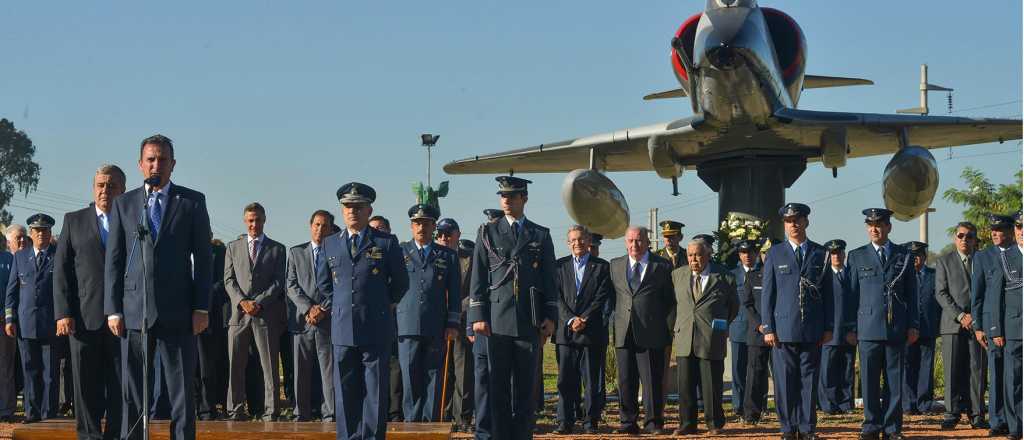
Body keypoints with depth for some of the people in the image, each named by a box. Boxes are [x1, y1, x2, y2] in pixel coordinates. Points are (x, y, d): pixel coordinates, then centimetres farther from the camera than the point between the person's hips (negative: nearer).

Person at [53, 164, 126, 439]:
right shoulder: (74, 221, 12)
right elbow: (61, 270, 7)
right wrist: (63, 313, -3)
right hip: (84, 318, 0)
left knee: (121, 387, -1)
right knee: (86, 386, 1)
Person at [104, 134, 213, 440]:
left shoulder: (192, 202, 6)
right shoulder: (123, 204, 11)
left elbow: (203, 257, 4)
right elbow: (113, 261, 9)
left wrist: (201, 307, -3)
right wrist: (113, 309, 1)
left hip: (177, 312, -1)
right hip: (134, 311, 1)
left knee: (182, 390, 1)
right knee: (132, 392, 4)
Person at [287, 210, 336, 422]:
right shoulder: (296, 253, 13)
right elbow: (292, 285, 5)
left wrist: (324, 309, -9)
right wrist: (309, 308, -9)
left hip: (329, 320, -1)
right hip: (302, 321, 1)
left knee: (330, 370, -5)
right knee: (302, 371, 2)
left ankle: (330, 414, -3)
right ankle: (302, 414, 6)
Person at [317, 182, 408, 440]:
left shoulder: (387, 243, 2)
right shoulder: (330, 244, 12)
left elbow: (401, 282, 12)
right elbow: (323, 282, 24)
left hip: (376, 330, -3)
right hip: (343, 329, 3)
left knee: (375, 391, -1)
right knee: (345, 391, 4)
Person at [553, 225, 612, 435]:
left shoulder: (601, 267, 6)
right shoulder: (559, 266, 11)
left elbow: (601, 298, -2)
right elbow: (557, 298, 3)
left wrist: (583, 319, -12)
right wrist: (571, 320, -10)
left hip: (593, 331, -1)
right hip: (565, 331, 1)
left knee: (592, 380, 0)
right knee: (566, 380, 0)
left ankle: (591, 422, 6)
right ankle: (565, 422, 3)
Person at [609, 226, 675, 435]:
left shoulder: (663, 266, 4)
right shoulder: (615, 265, 14)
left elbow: (671, 300, 4)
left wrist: (669, 329, -2)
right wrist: (614, 325, 9)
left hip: (652, 333, -3)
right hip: (623, 333, 3)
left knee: (653, 380, -2)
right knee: (626, 380, 4)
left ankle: (654, 422, 5)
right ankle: (628, 421, 11)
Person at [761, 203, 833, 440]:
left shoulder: (820, 254, 9)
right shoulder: (775, 254, 6)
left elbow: (828, 293, 10)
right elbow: (767, 293, 4)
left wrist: (828, 327, 4)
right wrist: (768, 328, -3)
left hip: (812, 331, 1)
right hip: (784, 329, -1)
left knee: (809, 380, 3)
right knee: (785, 382, -1)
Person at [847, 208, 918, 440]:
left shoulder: (904, 256, 10)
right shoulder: (857, 257, 9)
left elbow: (912, 294, 10)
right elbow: (851, 294, 7)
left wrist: (913, 325, 3)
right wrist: (850, 328, 1)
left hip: (897, 329, 0)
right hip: (868, 329, 0)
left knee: (895, 380, 2)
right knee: (869, 380, 1)